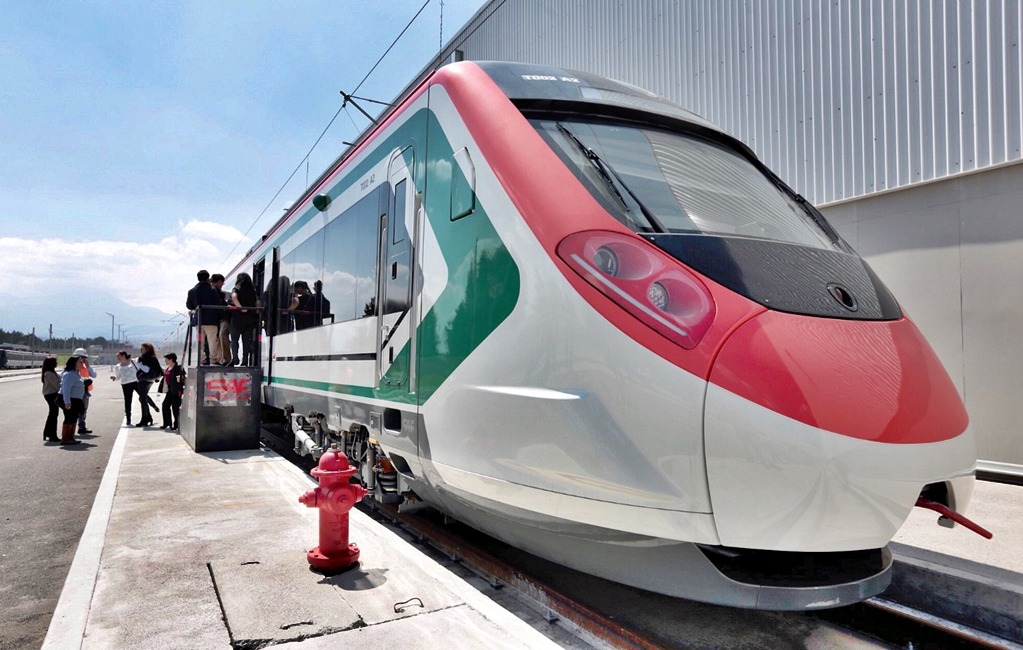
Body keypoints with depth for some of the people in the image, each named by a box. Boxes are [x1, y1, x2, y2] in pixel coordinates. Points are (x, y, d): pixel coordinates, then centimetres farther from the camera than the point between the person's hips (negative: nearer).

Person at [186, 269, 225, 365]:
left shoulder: (192, 291, 4)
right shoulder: (212, 290, -8)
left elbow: (189, 305, 10)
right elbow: (219, 304, -8)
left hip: (198, 320, 4)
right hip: (211, 320, -4)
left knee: (200, 341, 8)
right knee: (212, 340, -1)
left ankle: (203, 360, 8)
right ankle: (215, 359, -2)